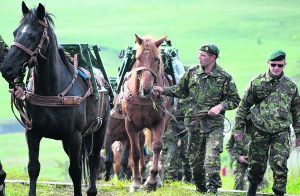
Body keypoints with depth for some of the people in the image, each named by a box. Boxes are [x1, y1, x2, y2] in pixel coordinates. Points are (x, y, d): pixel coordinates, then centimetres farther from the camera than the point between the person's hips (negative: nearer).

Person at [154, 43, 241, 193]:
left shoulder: (224, 78, -6)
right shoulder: (192, 73, 4)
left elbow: (235, 100, 0)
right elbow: (181, 90, 17)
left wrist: (221, 106, -16)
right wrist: (163, 91, 6)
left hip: (214, 124, -4)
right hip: (194, 123, 4)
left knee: (212, 157, -18)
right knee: (195, 158, 11)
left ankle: (212, 188, -16)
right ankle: (200, 187, 29)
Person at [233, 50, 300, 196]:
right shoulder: (256, 83, 2)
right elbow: (243, 106, 8)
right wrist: (238, 128, 5)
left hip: (281, 131, 0)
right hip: (259, 130, 0)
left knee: (280, 164, -11)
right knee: (256, 163, 5)